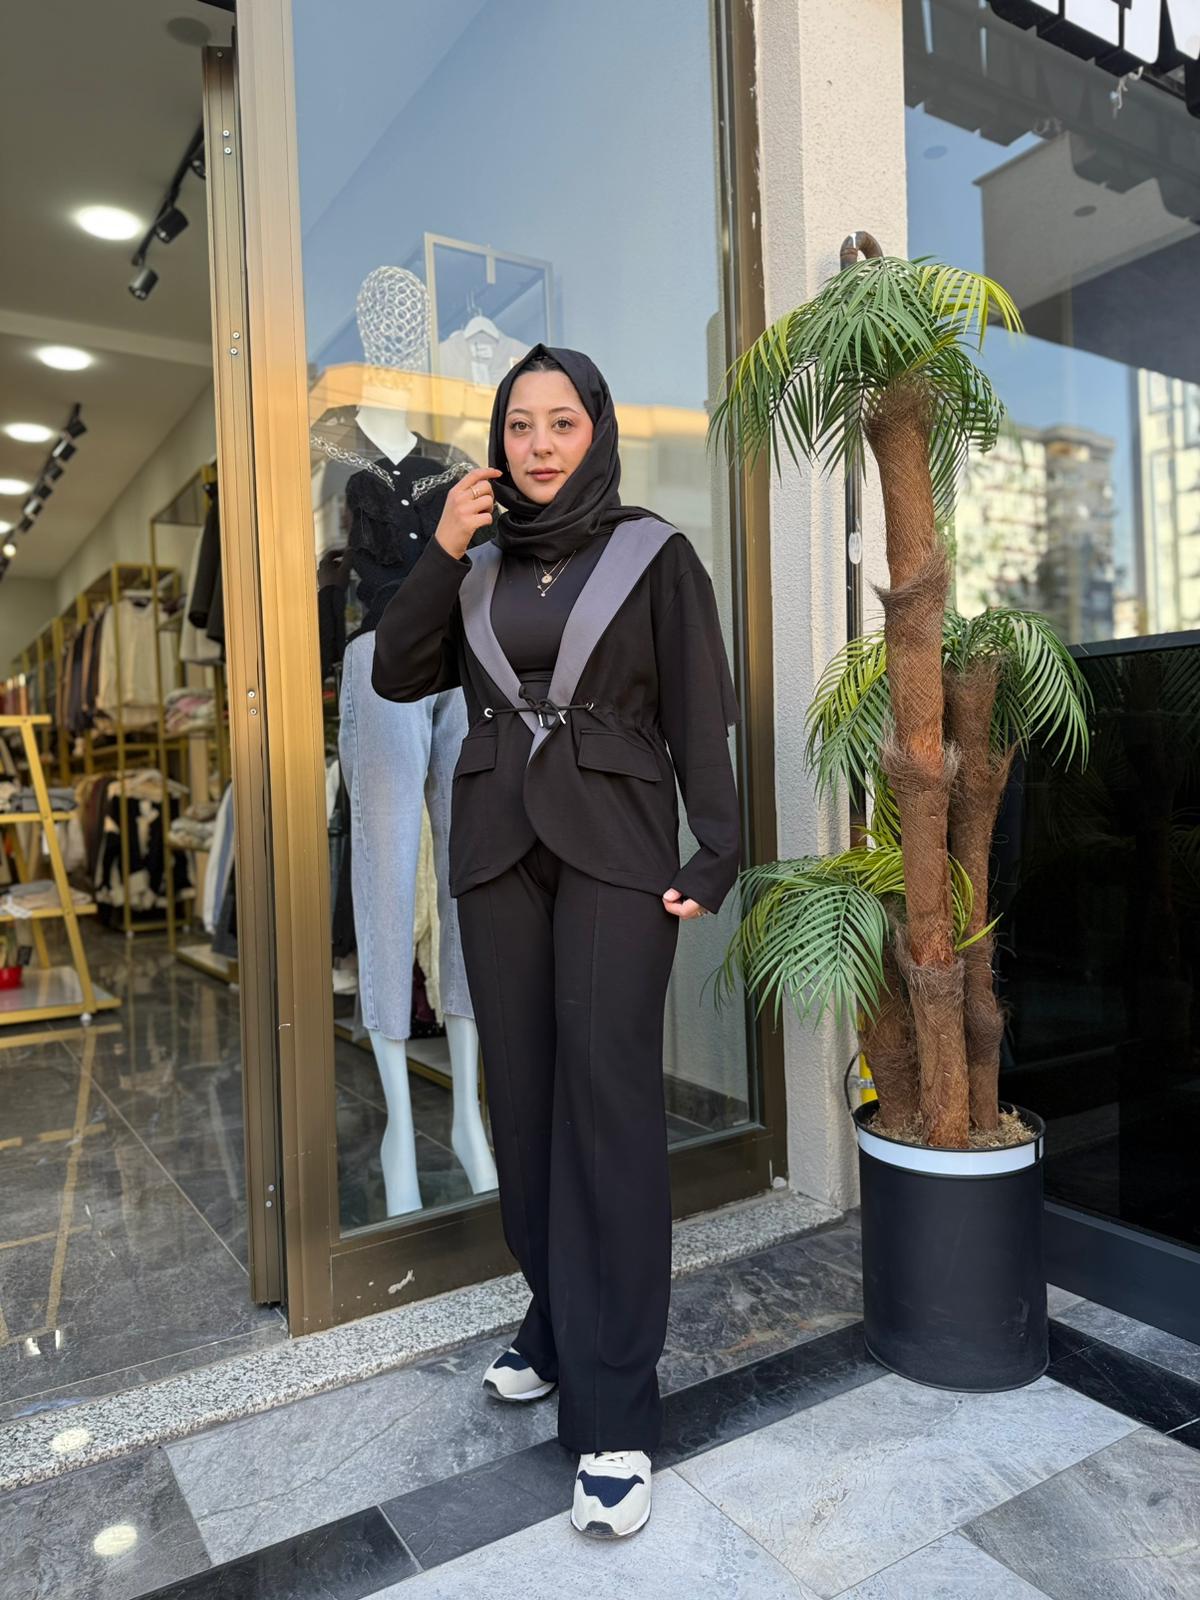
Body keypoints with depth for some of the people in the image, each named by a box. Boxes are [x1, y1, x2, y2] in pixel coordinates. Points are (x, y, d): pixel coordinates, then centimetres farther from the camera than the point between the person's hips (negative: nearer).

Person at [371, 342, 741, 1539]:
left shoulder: (655, 555, 2)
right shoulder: (477, 566, 13)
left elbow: (700, 717, -3)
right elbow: (395, 677, 6)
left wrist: (713, 858, -12)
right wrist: (440, 551, -3)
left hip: (616, 846, -4)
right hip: (496, 847, 4)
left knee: (607, 1094, -8)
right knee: (521, 1090, 8)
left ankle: (613, 1411, 0)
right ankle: (557, 1317, 27)